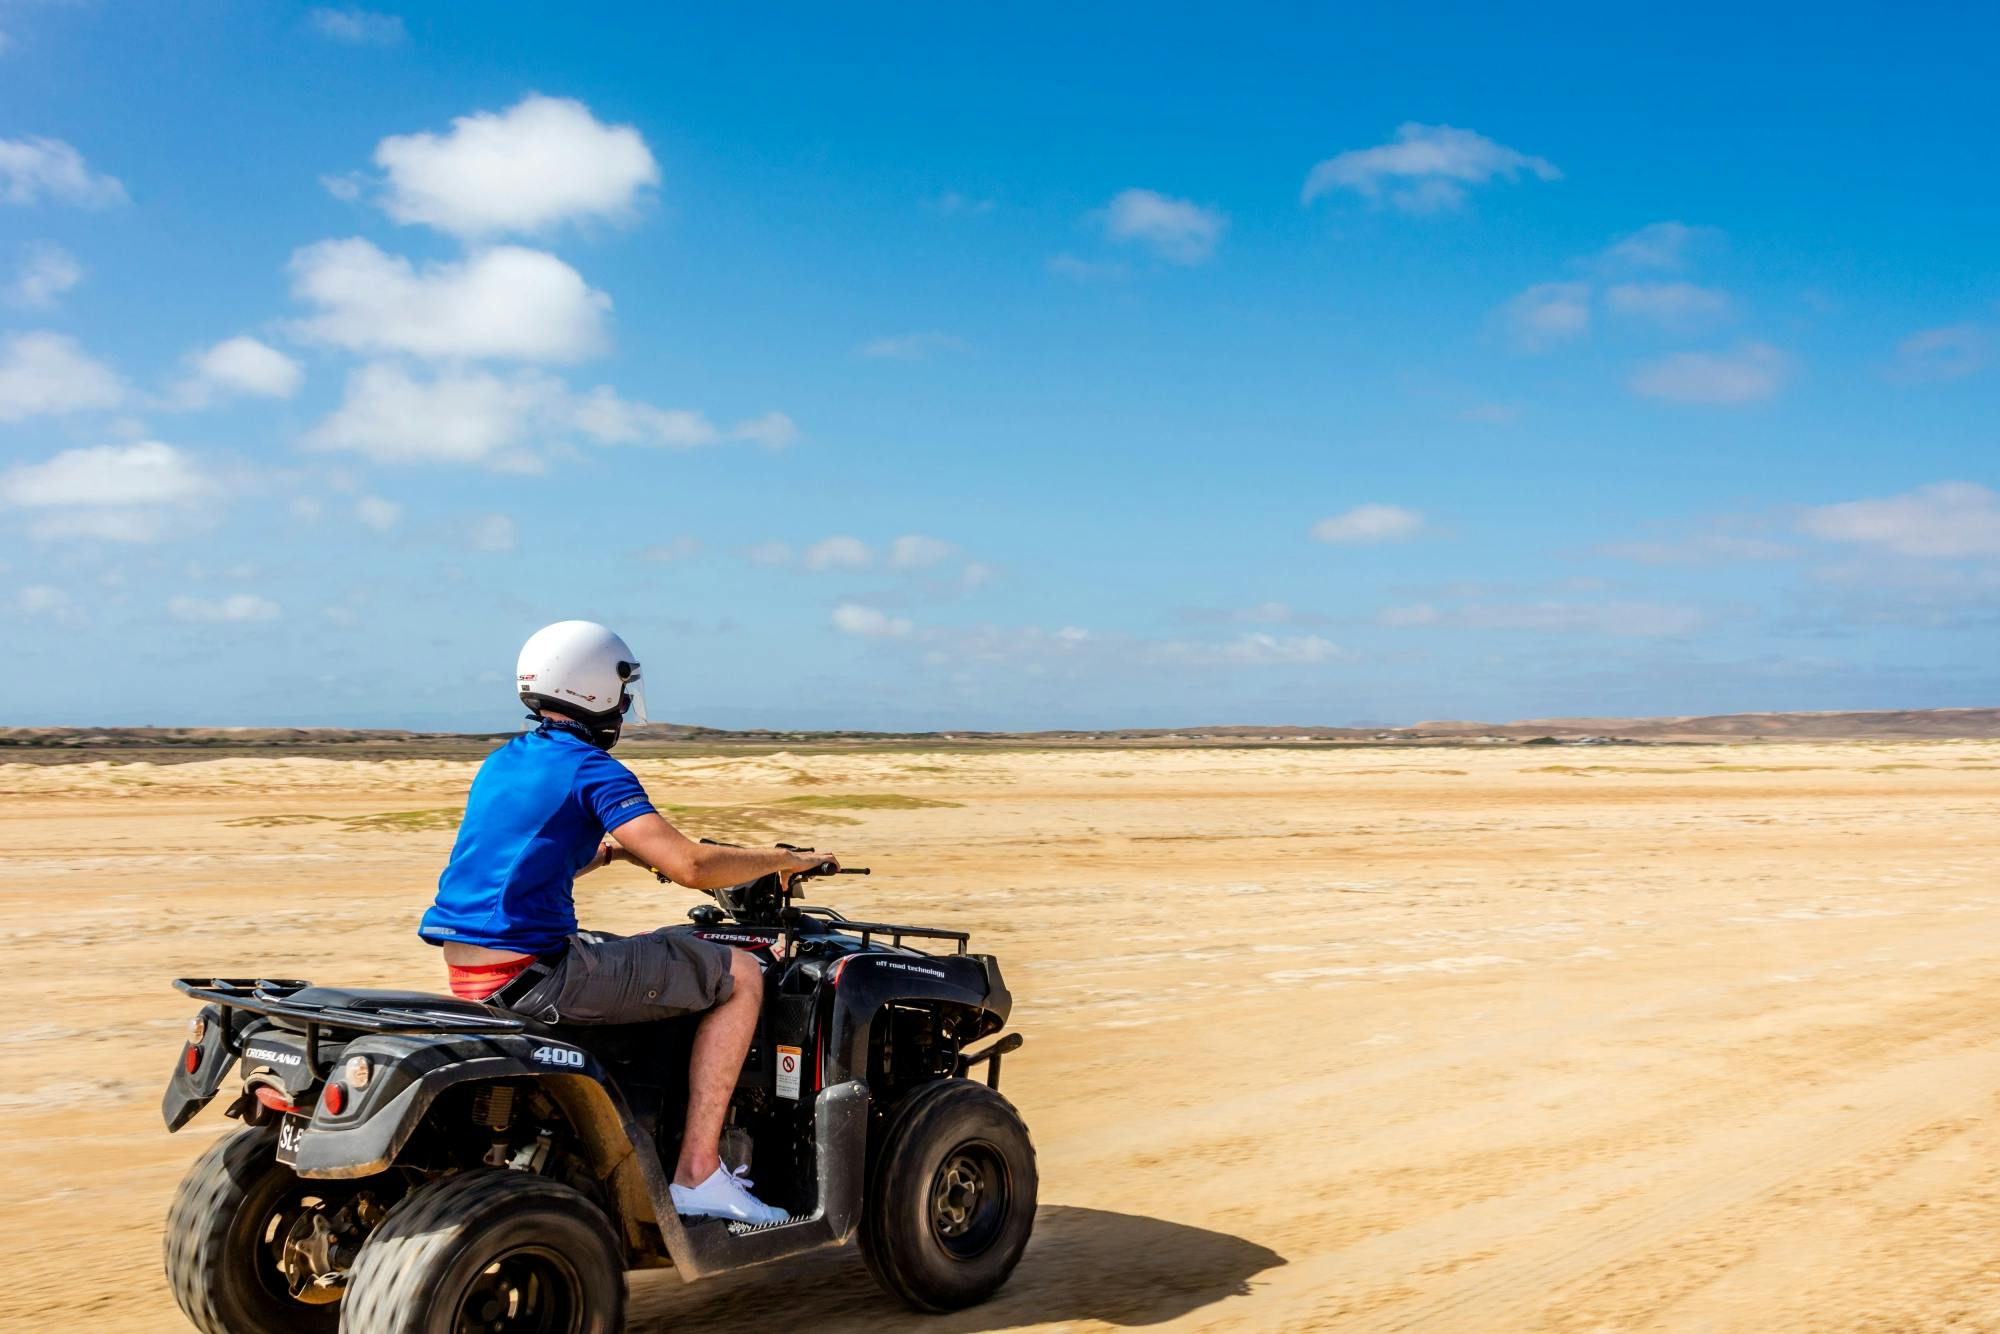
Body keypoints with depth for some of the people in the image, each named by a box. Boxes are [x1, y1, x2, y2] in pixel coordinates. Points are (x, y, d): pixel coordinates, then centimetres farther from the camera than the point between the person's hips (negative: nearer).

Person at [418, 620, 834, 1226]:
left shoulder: (500, 763, 15)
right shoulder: (590, 768, -11)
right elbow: (689, 867, -20)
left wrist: (611, 850, 32)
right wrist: (782, 859, -5)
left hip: (466, 968, 9)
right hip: (533, 974, -9)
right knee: (740, 976, 0)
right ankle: (697, 1174, -3)